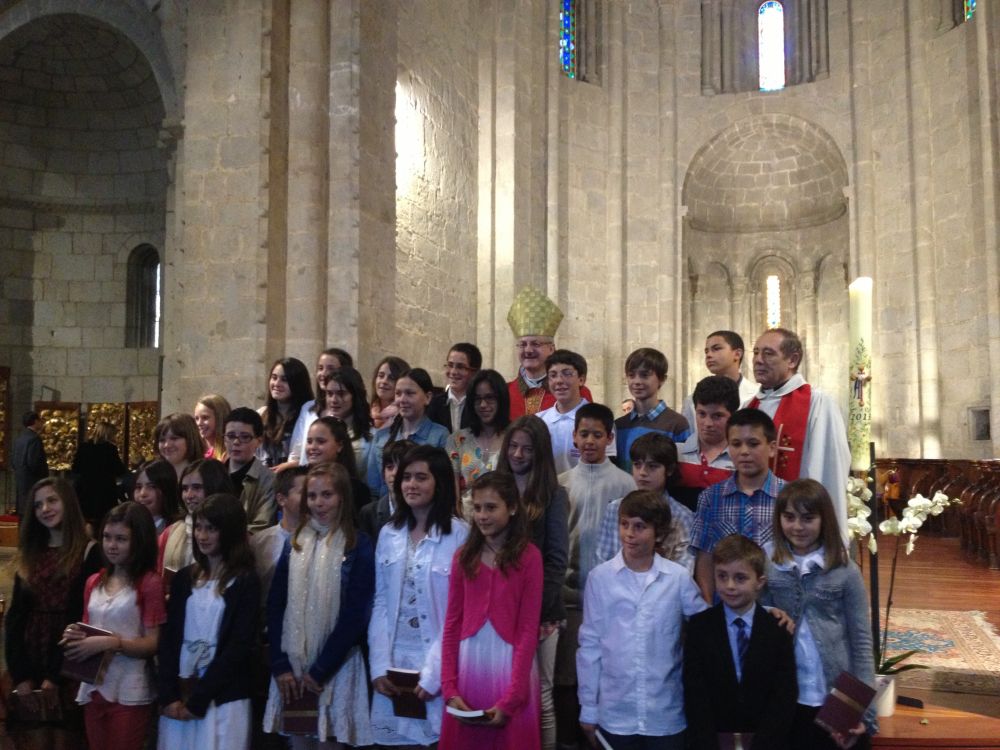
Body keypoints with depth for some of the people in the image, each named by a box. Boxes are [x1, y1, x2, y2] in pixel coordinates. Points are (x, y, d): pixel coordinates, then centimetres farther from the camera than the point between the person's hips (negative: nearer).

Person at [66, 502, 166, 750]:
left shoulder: (150, 583, -9)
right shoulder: (94, 582, 11)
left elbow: (154, 644, -11)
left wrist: (111, 643, -21)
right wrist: (76, 636, -1)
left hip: (130, 692, -6)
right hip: (93, 687, 6)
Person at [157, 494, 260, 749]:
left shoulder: (246, 583, -5)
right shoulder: (184, 578, 9)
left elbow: (238, 647, -10)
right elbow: (168, 638, 4)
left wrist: (197, 699, -10)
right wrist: (168, 695, -6)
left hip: (222, 700, -4)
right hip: (178, 696, 4)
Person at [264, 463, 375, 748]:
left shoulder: (359, 546, -6)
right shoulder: (295, 543, 7)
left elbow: (355, 614, -10)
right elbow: (275, 606, 3)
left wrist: (319, 671, -11)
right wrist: (280, 665, -6)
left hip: (336, 667, -4)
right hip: (292, 665, 4)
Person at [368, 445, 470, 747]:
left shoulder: (459, 535, -10)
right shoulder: (388, 534, 6)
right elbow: (380, 604, 6)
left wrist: (432, 674, -12)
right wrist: (379, 666, -2)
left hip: (438, 665, -4)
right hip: (392, 664, 4)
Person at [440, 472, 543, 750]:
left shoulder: (528, 556, -6)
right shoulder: (464, 555, 5)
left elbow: (528, 630, -8)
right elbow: (452, 624, 4)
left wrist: (510, 699, -12)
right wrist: (449, 688, -3)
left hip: (510, 666, -3)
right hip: (469, 664, 3)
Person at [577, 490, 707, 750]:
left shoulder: (678, 578, -6)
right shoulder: (599, 577, -6)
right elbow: (590, 644, 0)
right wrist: (588, 708, 3)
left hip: (666, 714, 0)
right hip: (615, 714, 0)